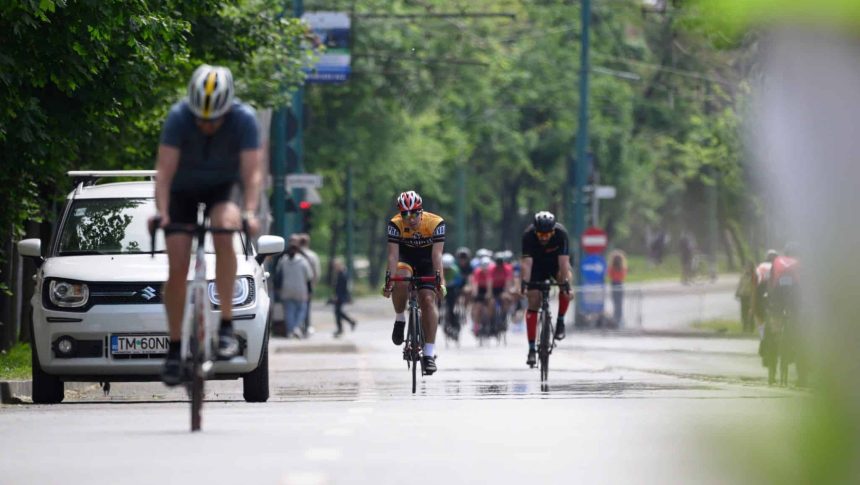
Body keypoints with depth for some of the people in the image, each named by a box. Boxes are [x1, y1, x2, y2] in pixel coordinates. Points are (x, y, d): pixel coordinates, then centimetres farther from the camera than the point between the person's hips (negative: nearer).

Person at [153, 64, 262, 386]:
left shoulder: (244, 119, -26)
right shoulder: (179, 117, -27)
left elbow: (252, 171, -31)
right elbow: (165, 169, -31)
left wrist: (250, 212, -46)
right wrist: (161, 212, -44)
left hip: (222, 189, -1)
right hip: (183, 190, 1)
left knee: (224, 233, -32)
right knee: (178, 268, -8)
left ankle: (226, 324, -24)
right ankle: (175, 347, 6)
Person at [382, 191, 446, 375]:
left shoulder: (436, 223, -25)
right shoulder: (395, 224, -24)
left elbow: (437, 254, -30)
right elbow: (393, 254, -28)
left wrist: (440, 280, -40)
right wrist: (389, 281, -39)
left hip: (427, 263, 0)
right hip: (406, 260, 0)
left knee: (428, 300, -17)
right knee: (401, 280, -34)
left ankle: (429, 353, -15)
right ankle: (400, 319, -8)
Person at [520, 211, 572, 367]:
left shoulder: (561, 233, -32)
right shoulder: (528, 235, -30)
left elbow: (564, 261, -37)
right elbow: (526, 262, -37)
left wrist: (565, 282, -48)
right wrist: (524, 282, -51)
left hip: (556, 262, 0)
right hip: (537, 265, 0)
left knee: (565, 279, -31)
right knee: (533, 302, -9)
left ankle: (560, 321, -11)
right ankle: (531, 348, -4)